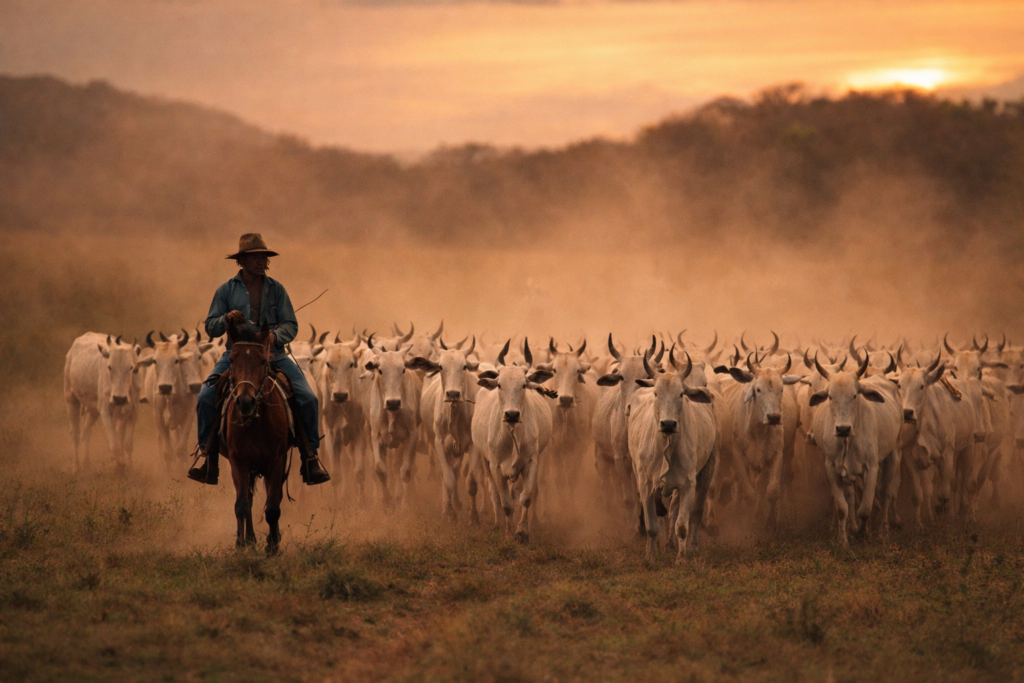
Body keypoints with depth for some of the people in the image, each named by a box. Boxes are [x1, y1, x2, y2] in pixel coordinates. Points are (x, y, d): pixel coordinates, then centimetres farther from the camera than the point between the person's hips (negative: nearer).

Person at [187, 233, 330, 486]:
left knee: (307, 399, -18)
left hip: (273, 356, 0)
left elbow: (291, 325, 2)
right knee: (206, 398, -22)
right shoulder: (226, 290, 4)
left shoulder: (276, 289, 6)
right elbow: (211, 328, 3)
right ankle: (208, 459, -9)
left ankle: (310, 459, -5)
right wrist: (226, 319, -19)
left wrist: (275, 336, -20)